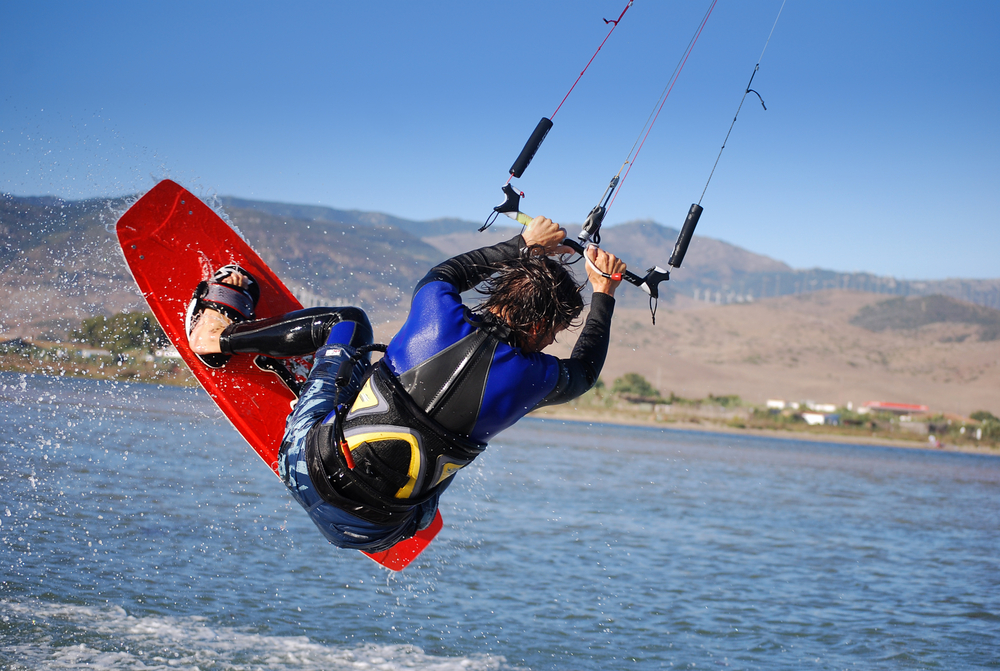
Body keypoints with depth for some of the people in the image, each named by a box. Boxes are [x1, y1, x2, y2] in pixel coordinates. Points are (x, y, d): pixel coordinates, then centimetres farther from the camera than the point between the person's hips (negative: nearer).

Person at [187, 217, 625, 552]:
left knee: (348, 323, 19)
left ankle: (219, 335, 35)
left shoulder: (438, 317, -12)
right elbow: (584, 370, 15)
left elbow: (445, 275, 16)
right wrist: (603, 292, 27)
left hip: (307, 466, 0)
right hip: (373, 532, 1)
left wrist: (522, 246, 25)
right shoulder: (533, 377, -12)